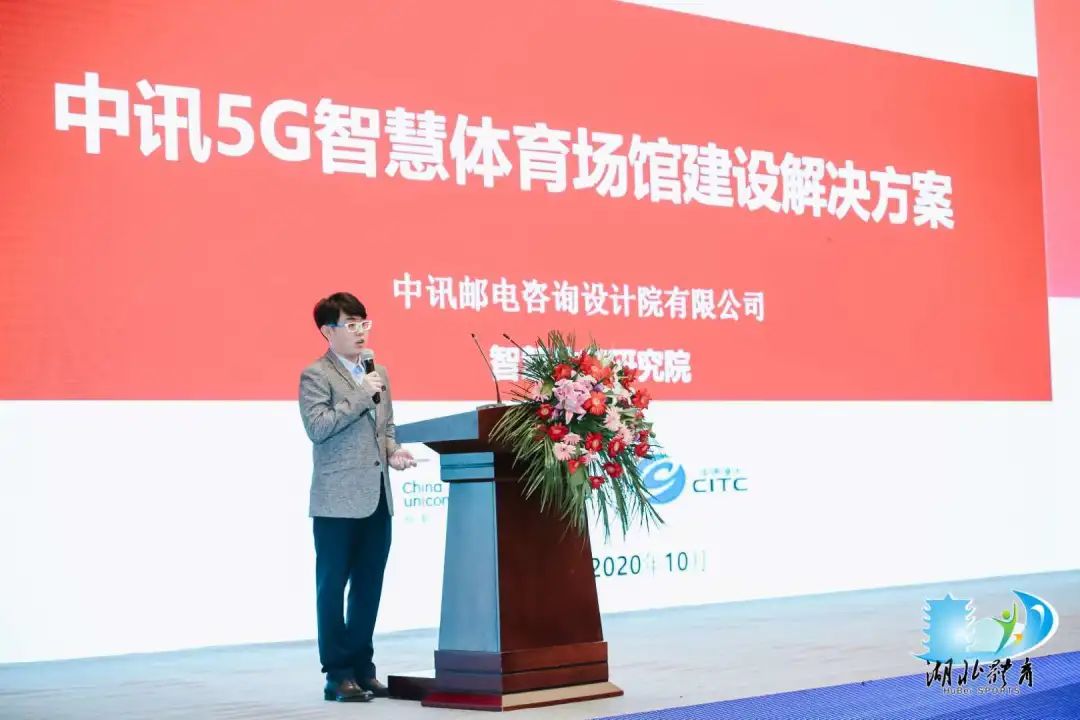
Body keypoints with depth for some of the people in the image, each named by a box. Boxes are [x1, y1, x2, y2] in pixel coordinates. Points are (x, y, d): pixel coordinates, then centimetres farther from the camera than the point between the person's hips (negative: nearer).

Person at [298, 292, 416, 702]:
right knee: (333, 587, 0)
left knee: (369, 587, 11)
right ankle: (338, 674, 4)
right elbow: (317, 427, -17)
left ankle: (362, 668, 19)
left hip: (377, 496, 7)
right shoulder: (316, 375, -5)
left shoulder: (378, 373, 17)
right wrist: (362, 395, -16)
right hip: (338, 499, -7)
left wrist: (393, 452, 4)